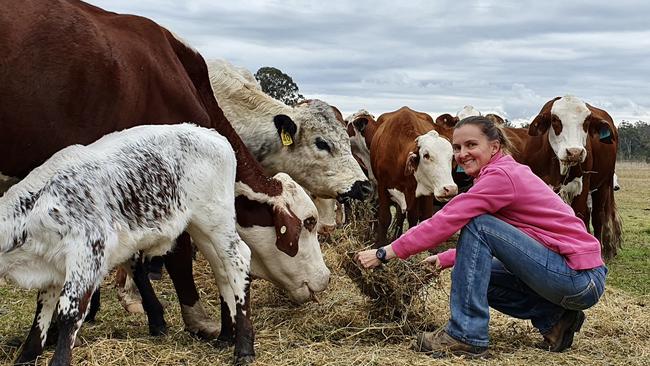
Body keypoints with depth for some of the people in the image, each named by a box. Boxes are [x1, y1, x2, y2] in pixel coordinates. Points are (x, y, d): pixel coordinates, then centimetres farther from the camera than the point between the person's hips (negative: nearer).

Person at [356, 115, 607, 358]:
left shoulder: (501, 175, -14)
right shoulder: (507, 172, 15)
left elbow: (446, 221, -19)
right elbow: (484, 243, 22)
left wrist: (386, 253, -16)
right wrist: (443, 259, 15)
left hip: (582, 279, -10)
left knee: (476, 224, -16)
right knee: (474, 273, 15)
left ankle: (466, 335, -13)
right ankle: (554, 321, 8)